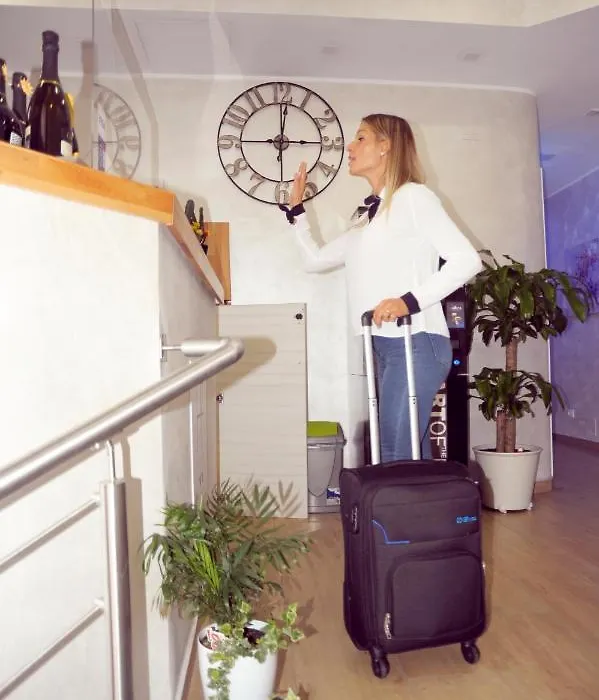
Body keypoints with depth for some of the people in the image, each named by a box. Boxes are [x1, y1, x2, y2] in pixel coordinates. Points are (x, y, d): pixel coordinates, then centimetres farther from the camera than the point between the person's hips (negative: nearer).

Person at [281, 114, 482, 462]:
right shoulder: (367, 215, 21)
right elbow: (317, 259, 27)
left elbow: (467, 259, -13)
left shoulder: (413, 196, -4)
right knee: (410, 453, 10)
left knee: (396, 455, -10)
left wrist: (410, 300, -22)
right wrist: (296, 208, 25)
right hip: (384, 345, 8)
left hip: (415, 342, -8)